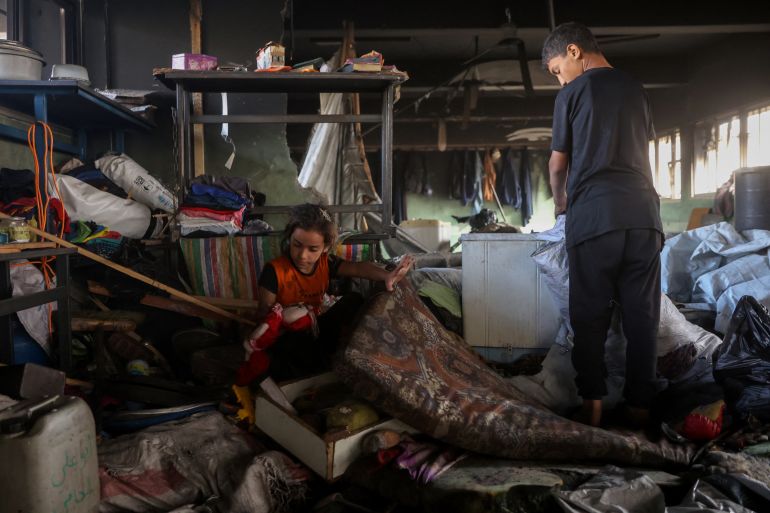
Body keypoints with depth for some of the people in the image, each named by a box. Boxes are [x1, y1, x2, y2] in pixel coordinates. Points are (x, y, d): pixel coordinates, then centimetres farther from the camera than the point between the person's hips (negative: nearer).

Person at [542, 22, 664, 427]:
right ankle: (639, 406, 10)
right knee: (641, 316, 6)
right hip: (643, 214, 4)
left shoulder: (572, 94, 6)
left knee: (590, 316, 3)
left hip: (593, 216, -4)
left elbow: (558, 164, 13)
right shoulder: (636, 90, 19)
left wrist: (560, 203, 30)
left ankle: (592, 404, 3)